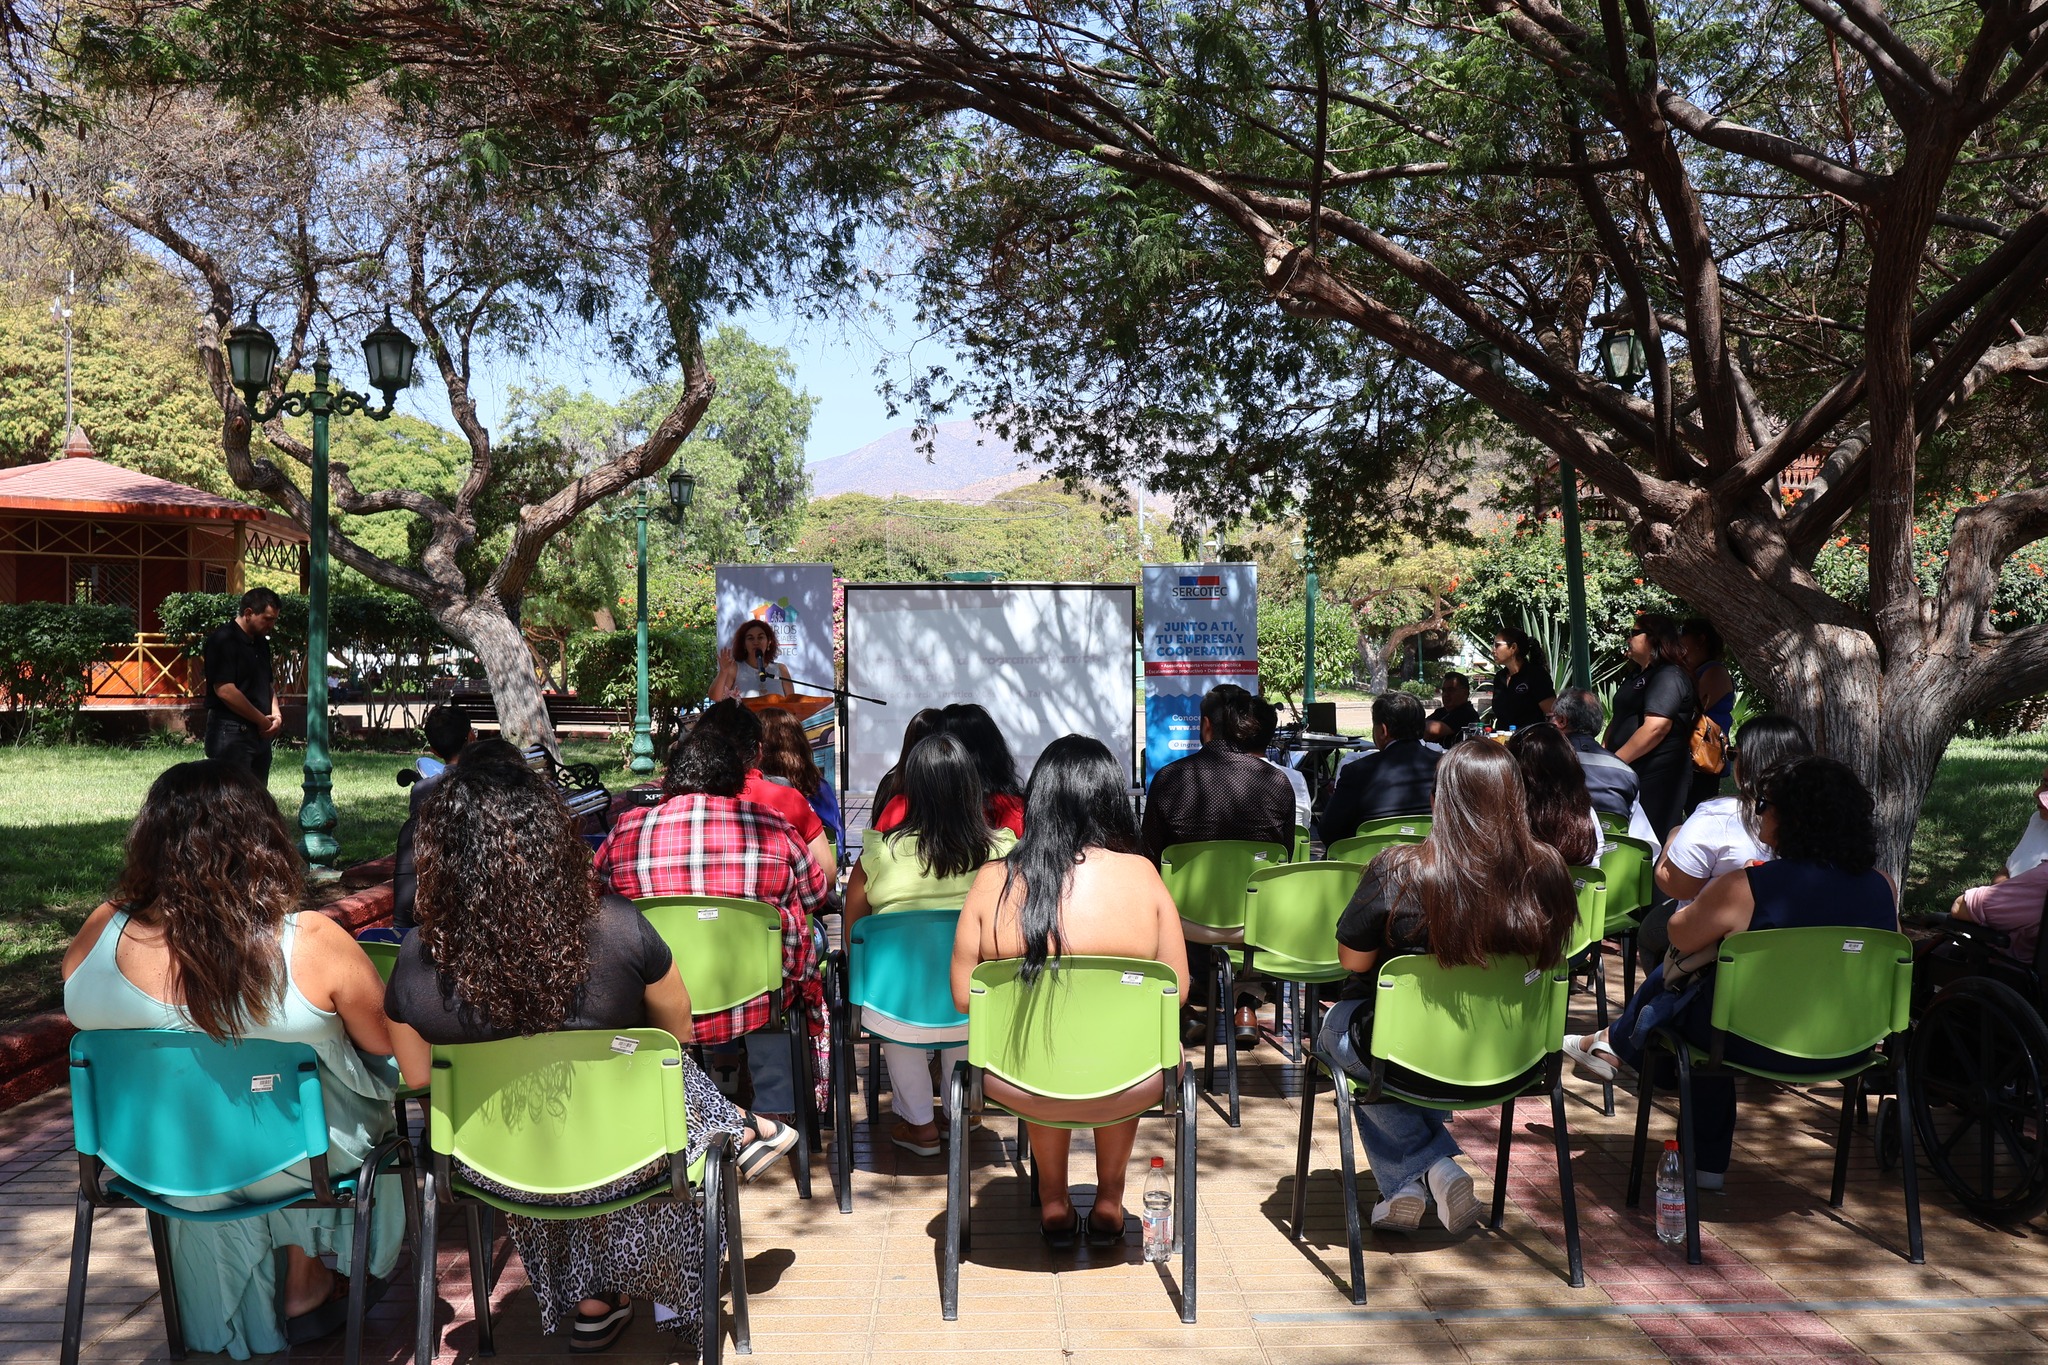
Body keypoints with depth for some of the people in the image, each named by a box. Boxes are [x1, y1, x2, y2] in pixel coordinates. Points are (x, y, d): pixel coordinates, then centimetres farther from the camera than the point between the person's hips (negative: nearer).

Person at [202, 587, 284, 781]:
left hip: (260, 733, 9)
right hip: (231, 732, -9)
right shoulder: (223, 640, -12)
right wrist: (263, 720, -13)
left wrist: (275, 714, 4)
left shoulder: (261, 643, 15)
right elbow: (225, 691, -19)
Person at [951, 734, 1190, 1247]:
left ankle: (1053, 1200, 42)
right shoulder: (1141, 875, -10)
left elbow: (963, 997, -3)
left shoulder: (993, 880, -9)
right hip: (1127, 1091, 0)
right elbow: (1177, 990, -3)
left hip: (1017, 1086, 1)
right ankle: (1110, 1200, 43)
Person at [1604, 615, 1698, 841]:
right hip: (1631, 774, 9)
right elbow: (1618, 722, 26)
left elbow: (1655, 728, -23)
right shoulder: (1638, 676, 21)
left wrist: (1615, 760, -20)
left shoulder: (1669, 677, -12)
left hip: (1654, 779, -9)